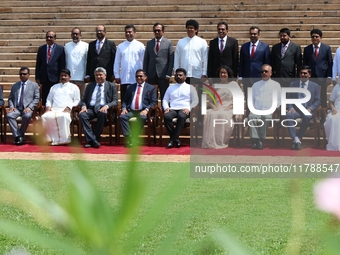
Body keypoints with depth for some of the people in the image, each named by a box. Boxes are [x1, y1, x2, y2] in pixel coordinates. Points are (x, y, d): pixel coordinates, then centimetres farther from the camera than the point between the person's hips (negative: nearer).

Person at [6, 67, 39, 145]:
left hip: (27, 109, -3)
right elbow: (10, 98, 20)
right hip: (16, 108, 3)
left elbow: (36, 98, 4)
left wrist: (29, 107, -12)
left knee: (27, 116, -38)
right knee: (9, 115, -31)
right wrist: (11, 106, -3)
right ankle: (18, 136, -29)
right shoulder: (14, 86, 23)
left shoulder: (34, 85, 14)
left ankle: (20, 136, -21)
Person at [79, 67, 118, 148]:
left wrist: (107, 106, -18)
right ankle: (91, 140, -34)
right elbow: (83, 100, 18)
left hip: (103, 109, -3)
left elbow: (115, 101, 3)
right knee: (82, 114, -31)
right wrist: (83, 106, -6)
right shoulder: (90, 85, 21)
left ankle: (96, 139, -29)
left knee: (102, 114, -39)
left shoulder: (111, 86, 12)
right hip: (91, 109, 3)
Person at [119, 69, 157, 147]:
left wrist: (146, 110, -14)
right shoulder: (130, 87, 24)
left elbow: (153, 102, 3)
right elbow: (125, 100, 20)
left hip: (142, 111, -3)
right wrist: (124, 108, -2)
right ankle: (129, 138, -34)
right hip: (130, 111, 3)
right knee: (122, 117, -29)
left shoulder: (151, 88, 14)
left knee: (142, 118, -38)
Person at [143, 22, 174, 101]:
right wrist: (145, 74, 4)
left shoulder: (168, 43, 4)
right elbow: (146, 59, 12)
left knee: (164, 96, 1)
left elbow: (171, 60, 0)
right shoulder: (149, 43, 13)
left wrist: (169, 74, -7)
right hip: (151, 75, 2)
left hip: (163, 75, -2)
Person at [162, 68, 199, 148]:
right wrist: (166, 108, -4)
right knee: (166, 116, -34)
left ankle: (173, 139, -35)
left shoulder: (190, 87, 16)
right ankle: (175, 139, -26)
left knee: (181, 116, -40)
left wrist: (188, 108, -12)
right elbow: (165, 100, 18)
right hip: (172, 109, 2)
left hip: (184, 109, -2)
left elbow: (195, 101, 6)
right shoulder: (170, 87, 25)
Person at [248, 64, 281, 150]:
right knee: (251, 116, -34)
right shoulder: (256, 85, 26)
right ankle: (255, 141, -40)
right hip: (256, 111, 2)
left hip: (269, 112, -2)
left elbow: (278, 100, 12)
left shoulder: (276, 85, 18)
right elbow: (251, 99, 21)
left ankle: (261, 141, -35)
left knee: (266, 117, -38)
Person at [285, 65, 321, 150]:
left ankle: (299, 138, -28)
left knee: (307, 117, -39)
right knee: (288, 115, -34)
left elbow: (318, 101, 9)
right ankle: (296, 139, -36)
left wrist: (310, 109, -9)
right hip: (295, 109, 1)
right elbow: (288, 98, 13)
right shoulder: (293, 84, 16)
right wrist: (290, 107, -6)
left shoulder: (315, 86, 12)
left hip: (307, 110, -1)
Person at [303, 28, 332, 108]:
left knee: (323, 98, 2)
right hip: (310, 77, 1)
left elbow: (330, 63, 4)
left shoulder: (327, 48, 4)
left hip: (322, 77, -1)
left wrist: (329, 77, -3)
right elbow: (304, 64, 10)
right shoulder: (307, 49, 8)